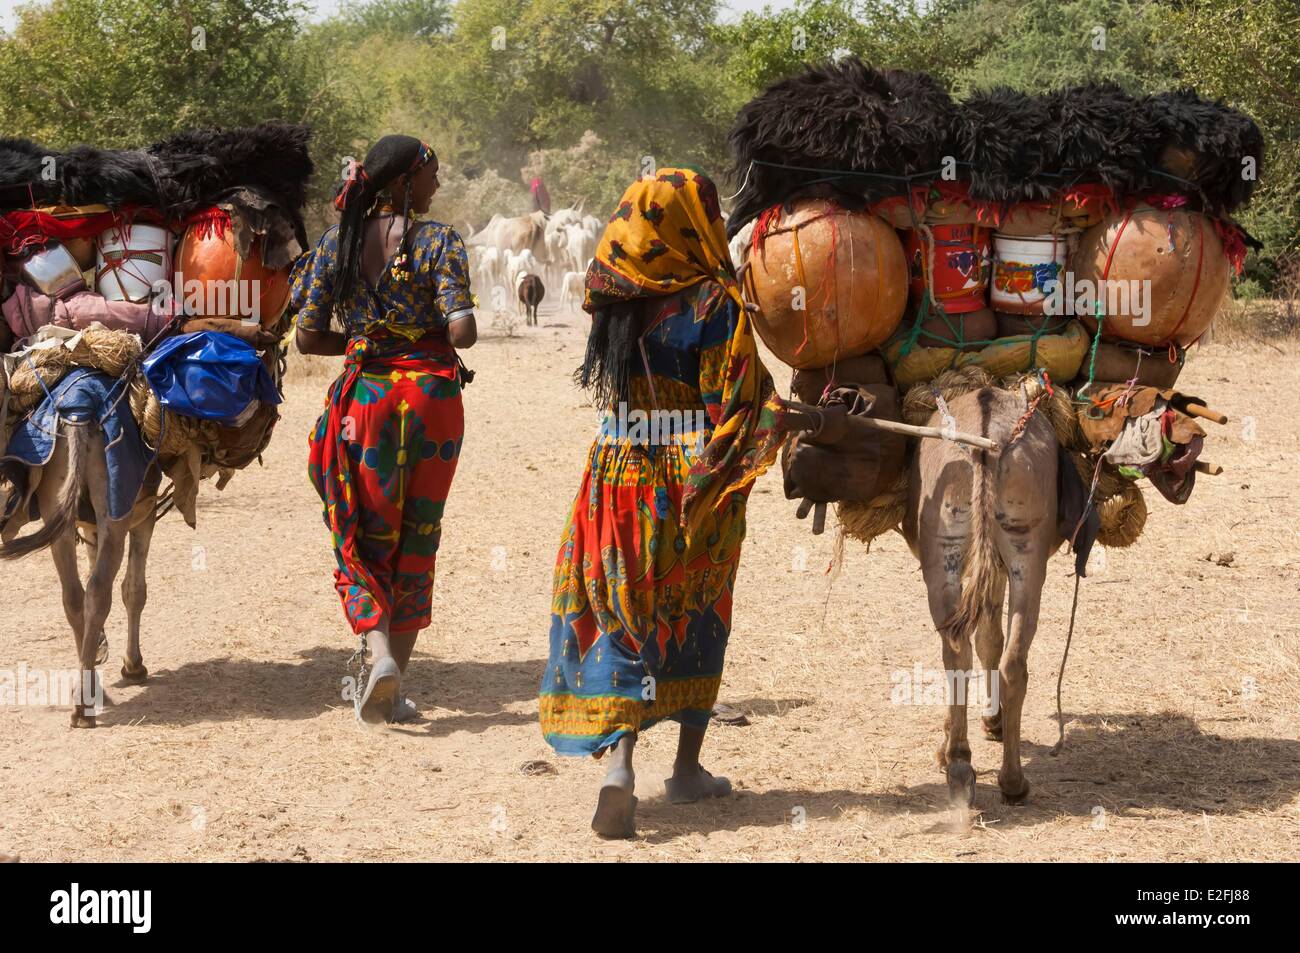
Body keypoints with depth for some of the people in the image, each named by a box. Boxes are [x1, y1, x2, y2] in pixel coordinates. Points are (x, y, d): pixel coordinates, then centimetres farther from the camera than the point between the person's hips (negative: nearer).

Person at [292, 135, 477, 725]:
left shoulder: (338, 243, 2)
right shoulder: (437, 241, -8)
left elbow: (308, 337, 0)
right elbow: (463, 330, -17)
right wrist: (434, 339, 5)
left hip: (364, 396, 2)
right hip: (432, 394, -1)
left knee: (365, 539, 10)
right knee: (417, 541, 11)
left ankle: (379, 650, -16)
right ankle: (395, 691, 13)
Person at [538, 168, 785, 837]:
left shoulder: (615, 299, 1)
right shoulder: (714, 304, -13)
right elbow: (740, 405, -16)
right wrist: (792, 416, -1)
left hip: (616, 478, 3)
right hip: (695, 490, -3)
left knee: (621, 619, 6)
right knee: (695, 619, 15)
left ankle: (619, 762, -14)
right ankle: (687, 768, 25)